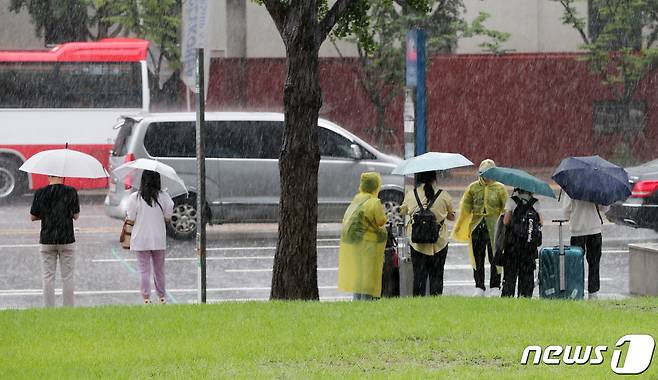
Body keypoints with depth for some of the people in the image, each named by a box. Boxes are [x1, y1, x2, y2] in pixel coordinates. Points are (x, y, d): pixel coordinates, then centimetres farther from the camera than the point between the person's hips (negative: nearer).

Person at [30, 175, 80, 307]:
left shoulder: (40, 193, -3)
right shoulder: (71, 192, -7)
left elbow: (33, 217, 3)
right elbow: (76, 216, -1)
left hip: (47, 240, 1)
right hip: (66, 239, -1)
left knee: (48, 277, 5)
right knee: (67, 277, 6)